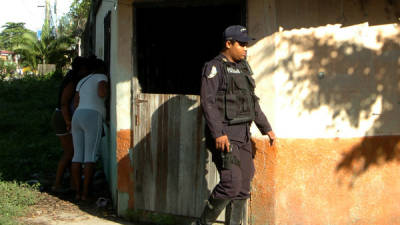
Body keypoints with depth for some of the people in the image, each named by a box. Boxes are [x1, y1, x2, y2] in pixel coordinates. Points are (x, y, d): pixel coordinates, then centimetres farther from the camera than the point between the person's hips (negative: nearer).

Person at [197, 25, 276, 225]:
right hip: (224, 135, -8)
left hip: (243, 135, 8)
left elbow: (252, 102, 25)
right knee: (231, 183, -14)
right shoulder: (215, 67, -8)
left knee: (243, 186, 9)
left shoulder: (243, 67, 18)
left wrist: (266, 128, 24)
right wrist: (218, 133, -25)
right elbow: (207, 101, -17)